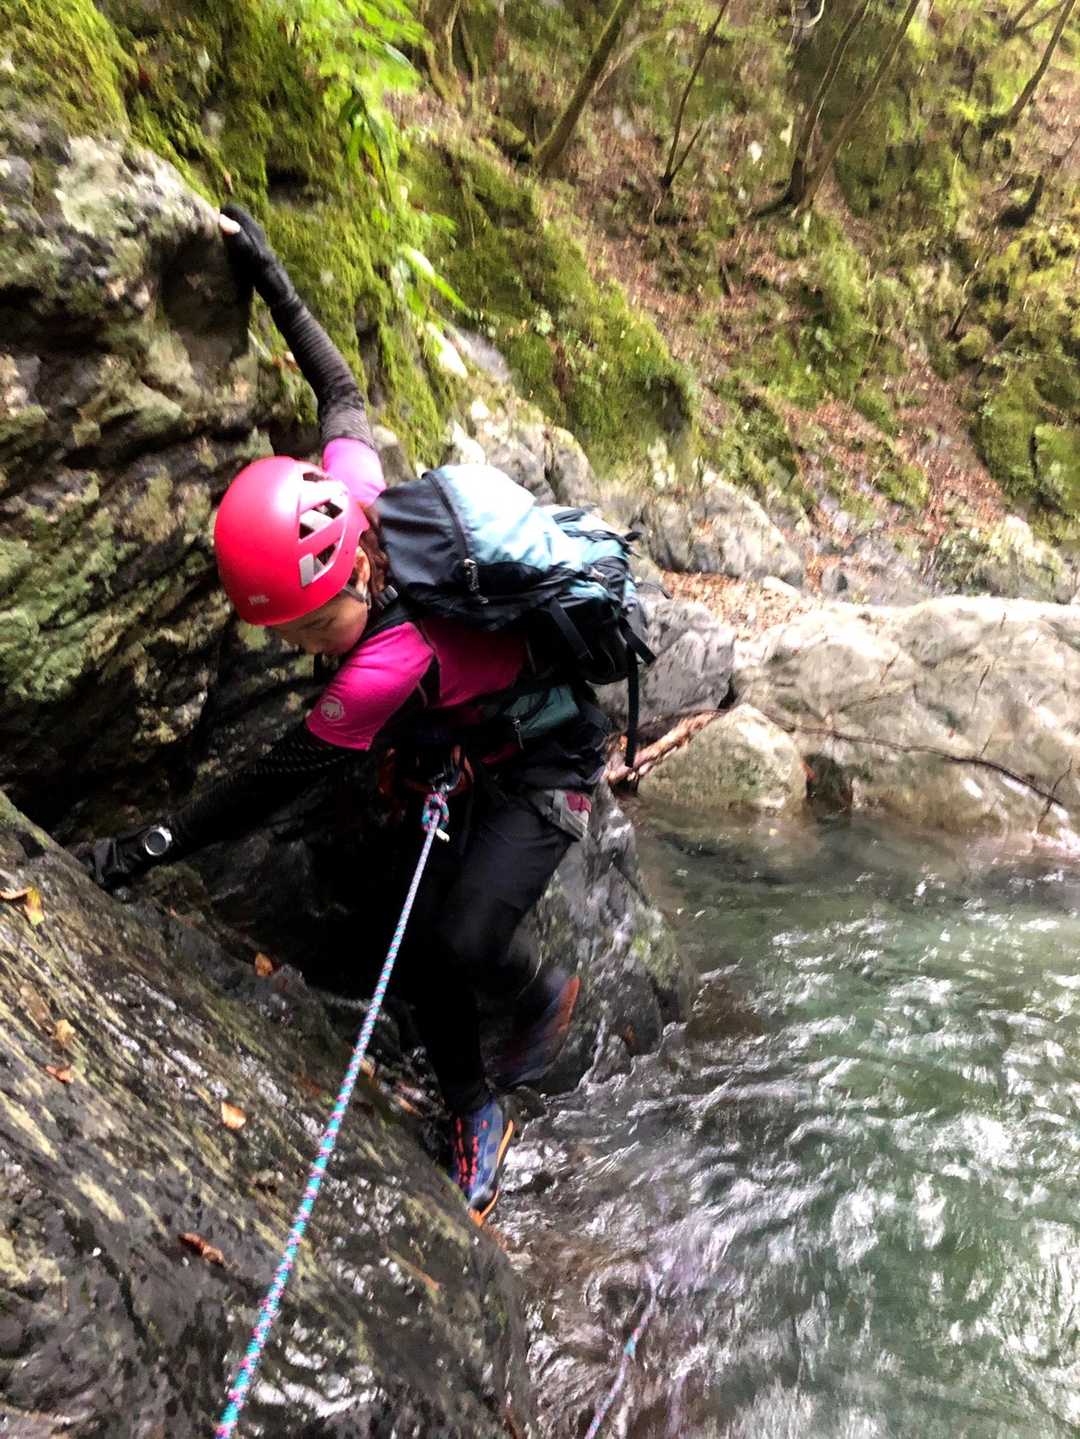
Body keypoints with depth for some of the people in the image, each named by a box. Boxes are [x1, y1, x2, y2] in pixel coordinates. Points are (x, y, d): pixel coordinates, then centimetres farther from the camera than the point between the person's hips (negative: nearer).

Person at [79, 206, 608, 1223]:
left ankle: (541, 996, 16)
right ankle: (474, 1112, 27)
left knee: (461, 943, -20)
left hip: (542, 765, -8)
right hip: (457, 759, 8)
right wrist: (271, 281, 5)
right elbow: (341, 390, 1)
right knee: (414, 931, 6)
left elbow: (279, 778, -29)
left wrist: (151, 847, -23)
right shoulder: (352, 488, -19)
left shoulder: (390, 664, -39)